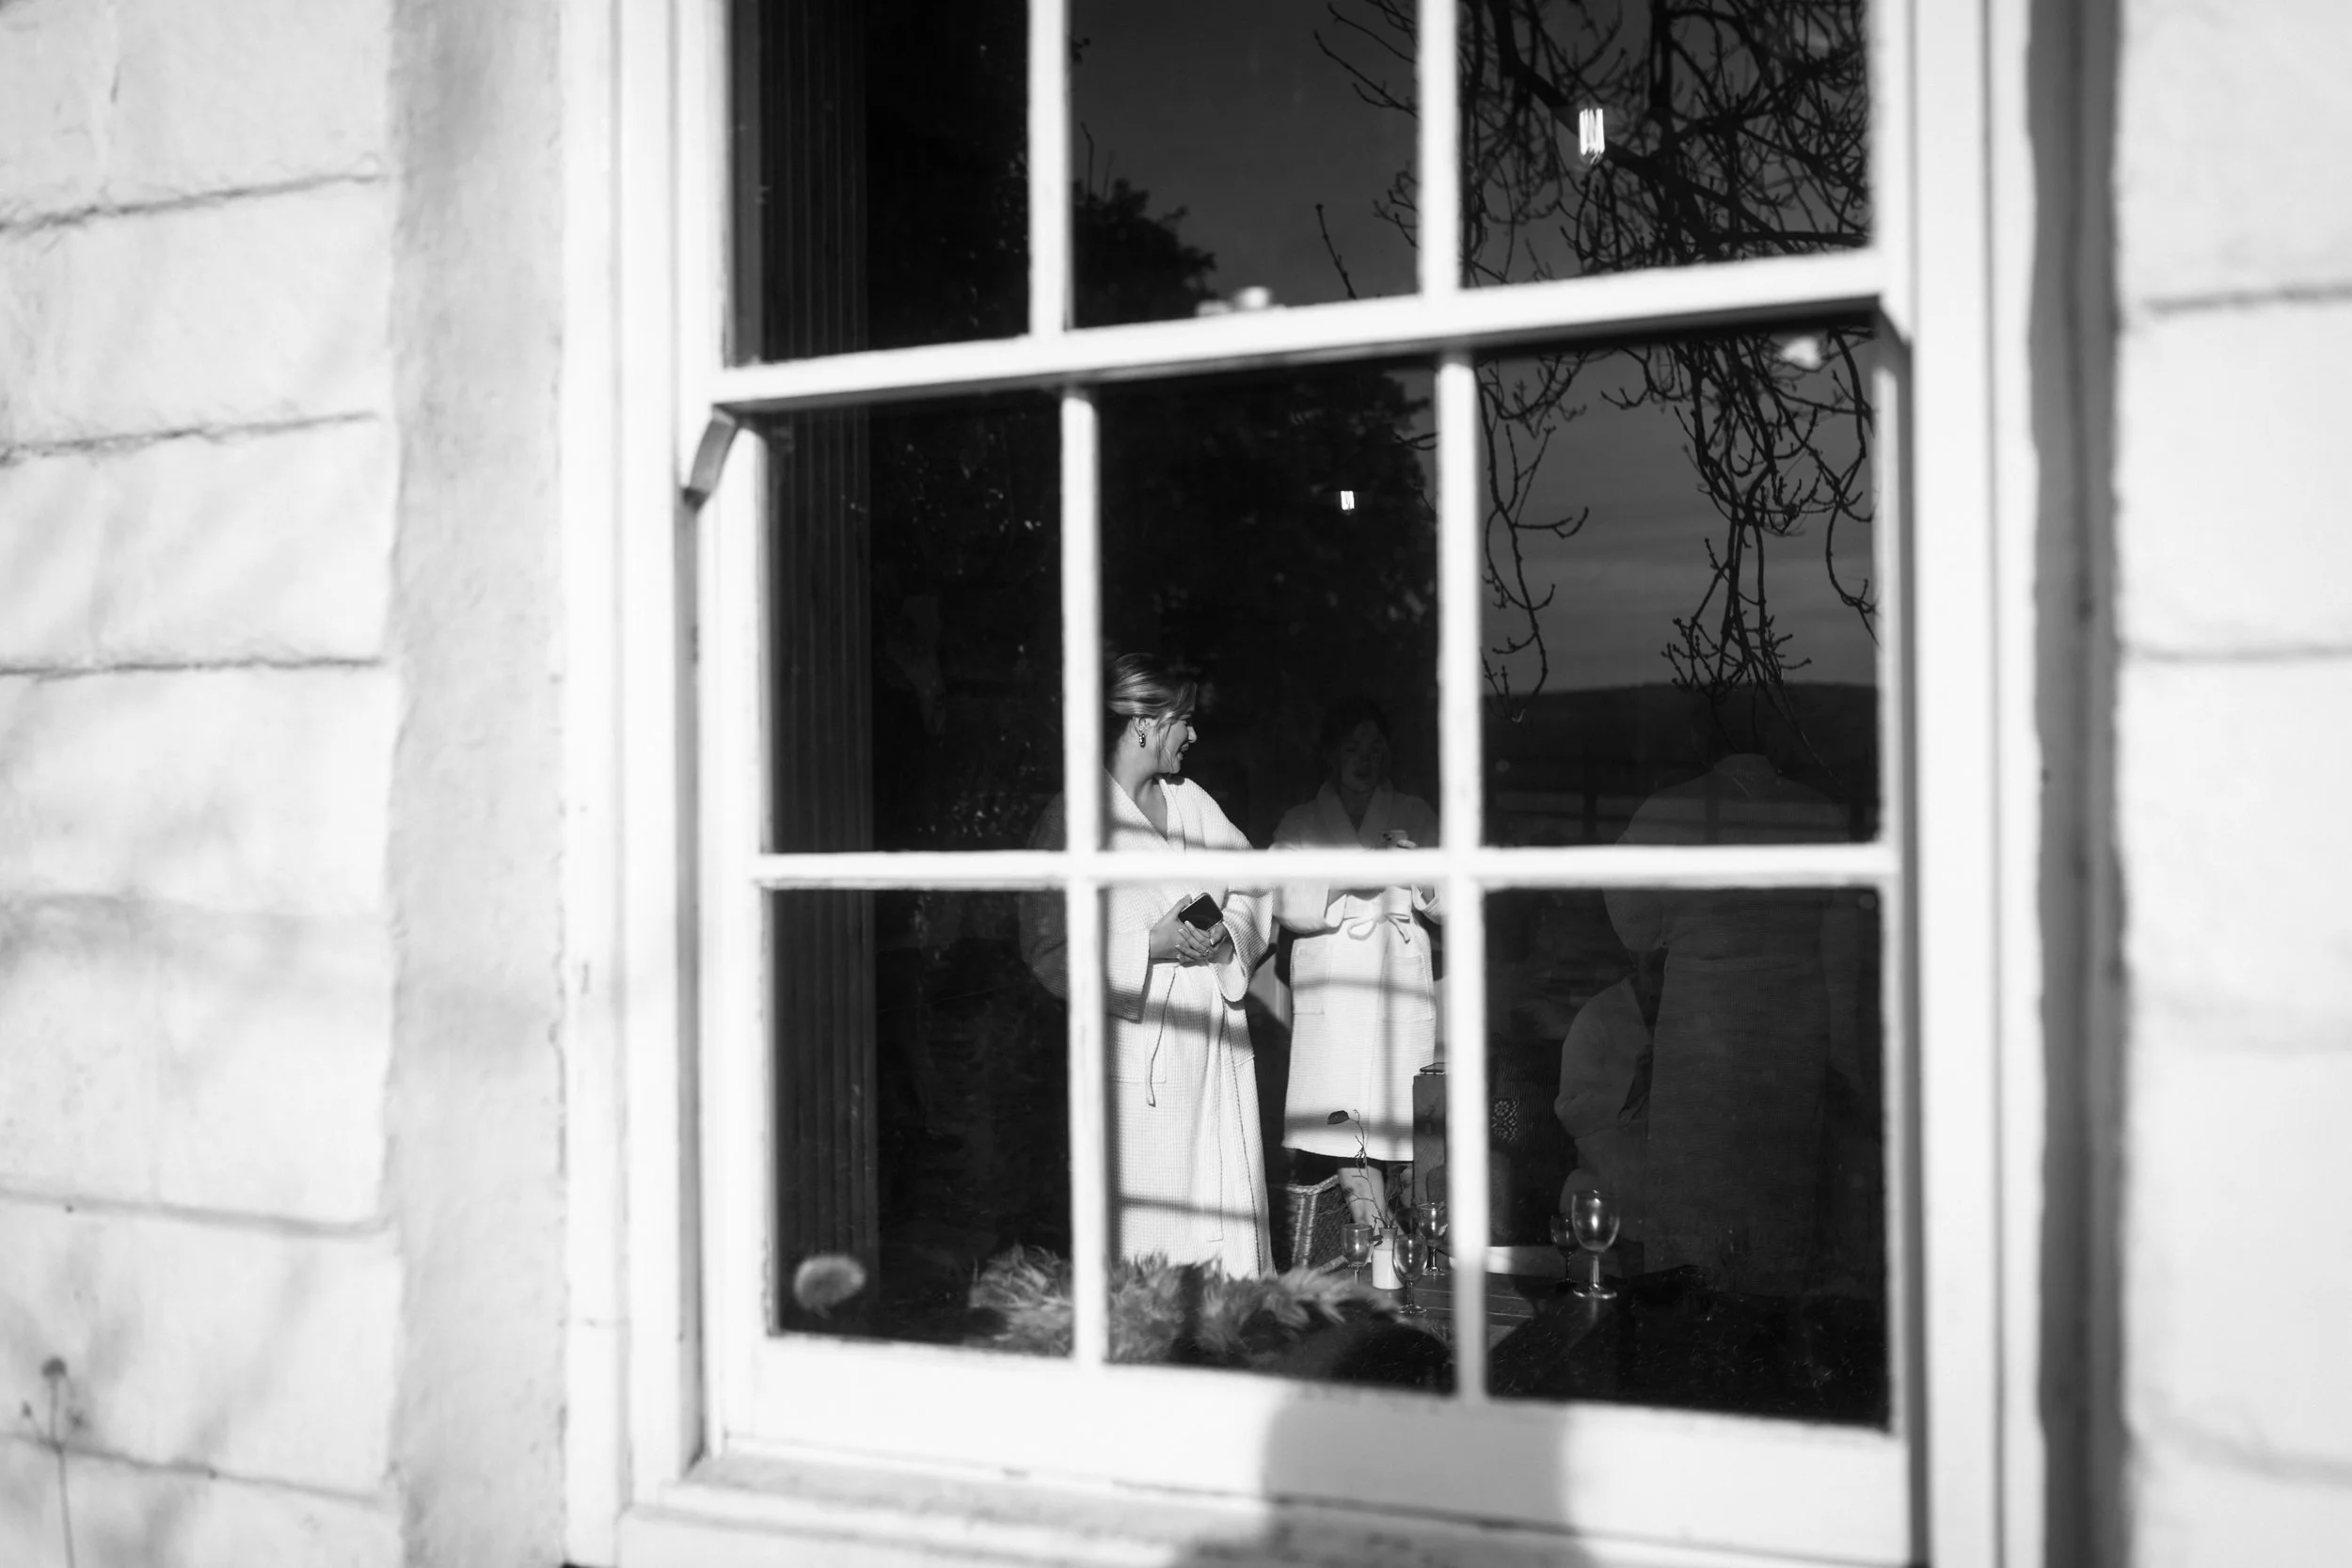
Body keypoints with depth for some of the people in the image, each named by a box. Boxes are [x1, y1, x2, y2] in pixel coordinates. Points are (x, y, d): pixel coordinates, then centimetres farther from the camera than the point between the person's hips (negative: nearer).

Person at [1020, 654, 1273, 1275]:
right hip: (1138, 1045, -6)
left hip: (1218, 1045, 6)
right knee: (1146, 1227, -5)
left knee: (1233, 1215, 7)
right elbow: (1049, 949, -11)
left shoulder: (1193, 801, 14)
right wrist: (1150, 947, -16)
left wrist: (1227, 937, -4)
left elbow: (1253, 893, 17)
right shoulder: (1072, 821, -7)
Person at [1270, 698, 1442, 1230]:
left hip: (1402, 992, 1)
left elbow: (1448, 906, 9)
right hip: (1329, 998, -1)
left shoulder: (1414, 815, 15)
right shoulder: (1300, 823, 12)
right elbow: (1288, 905, -2)